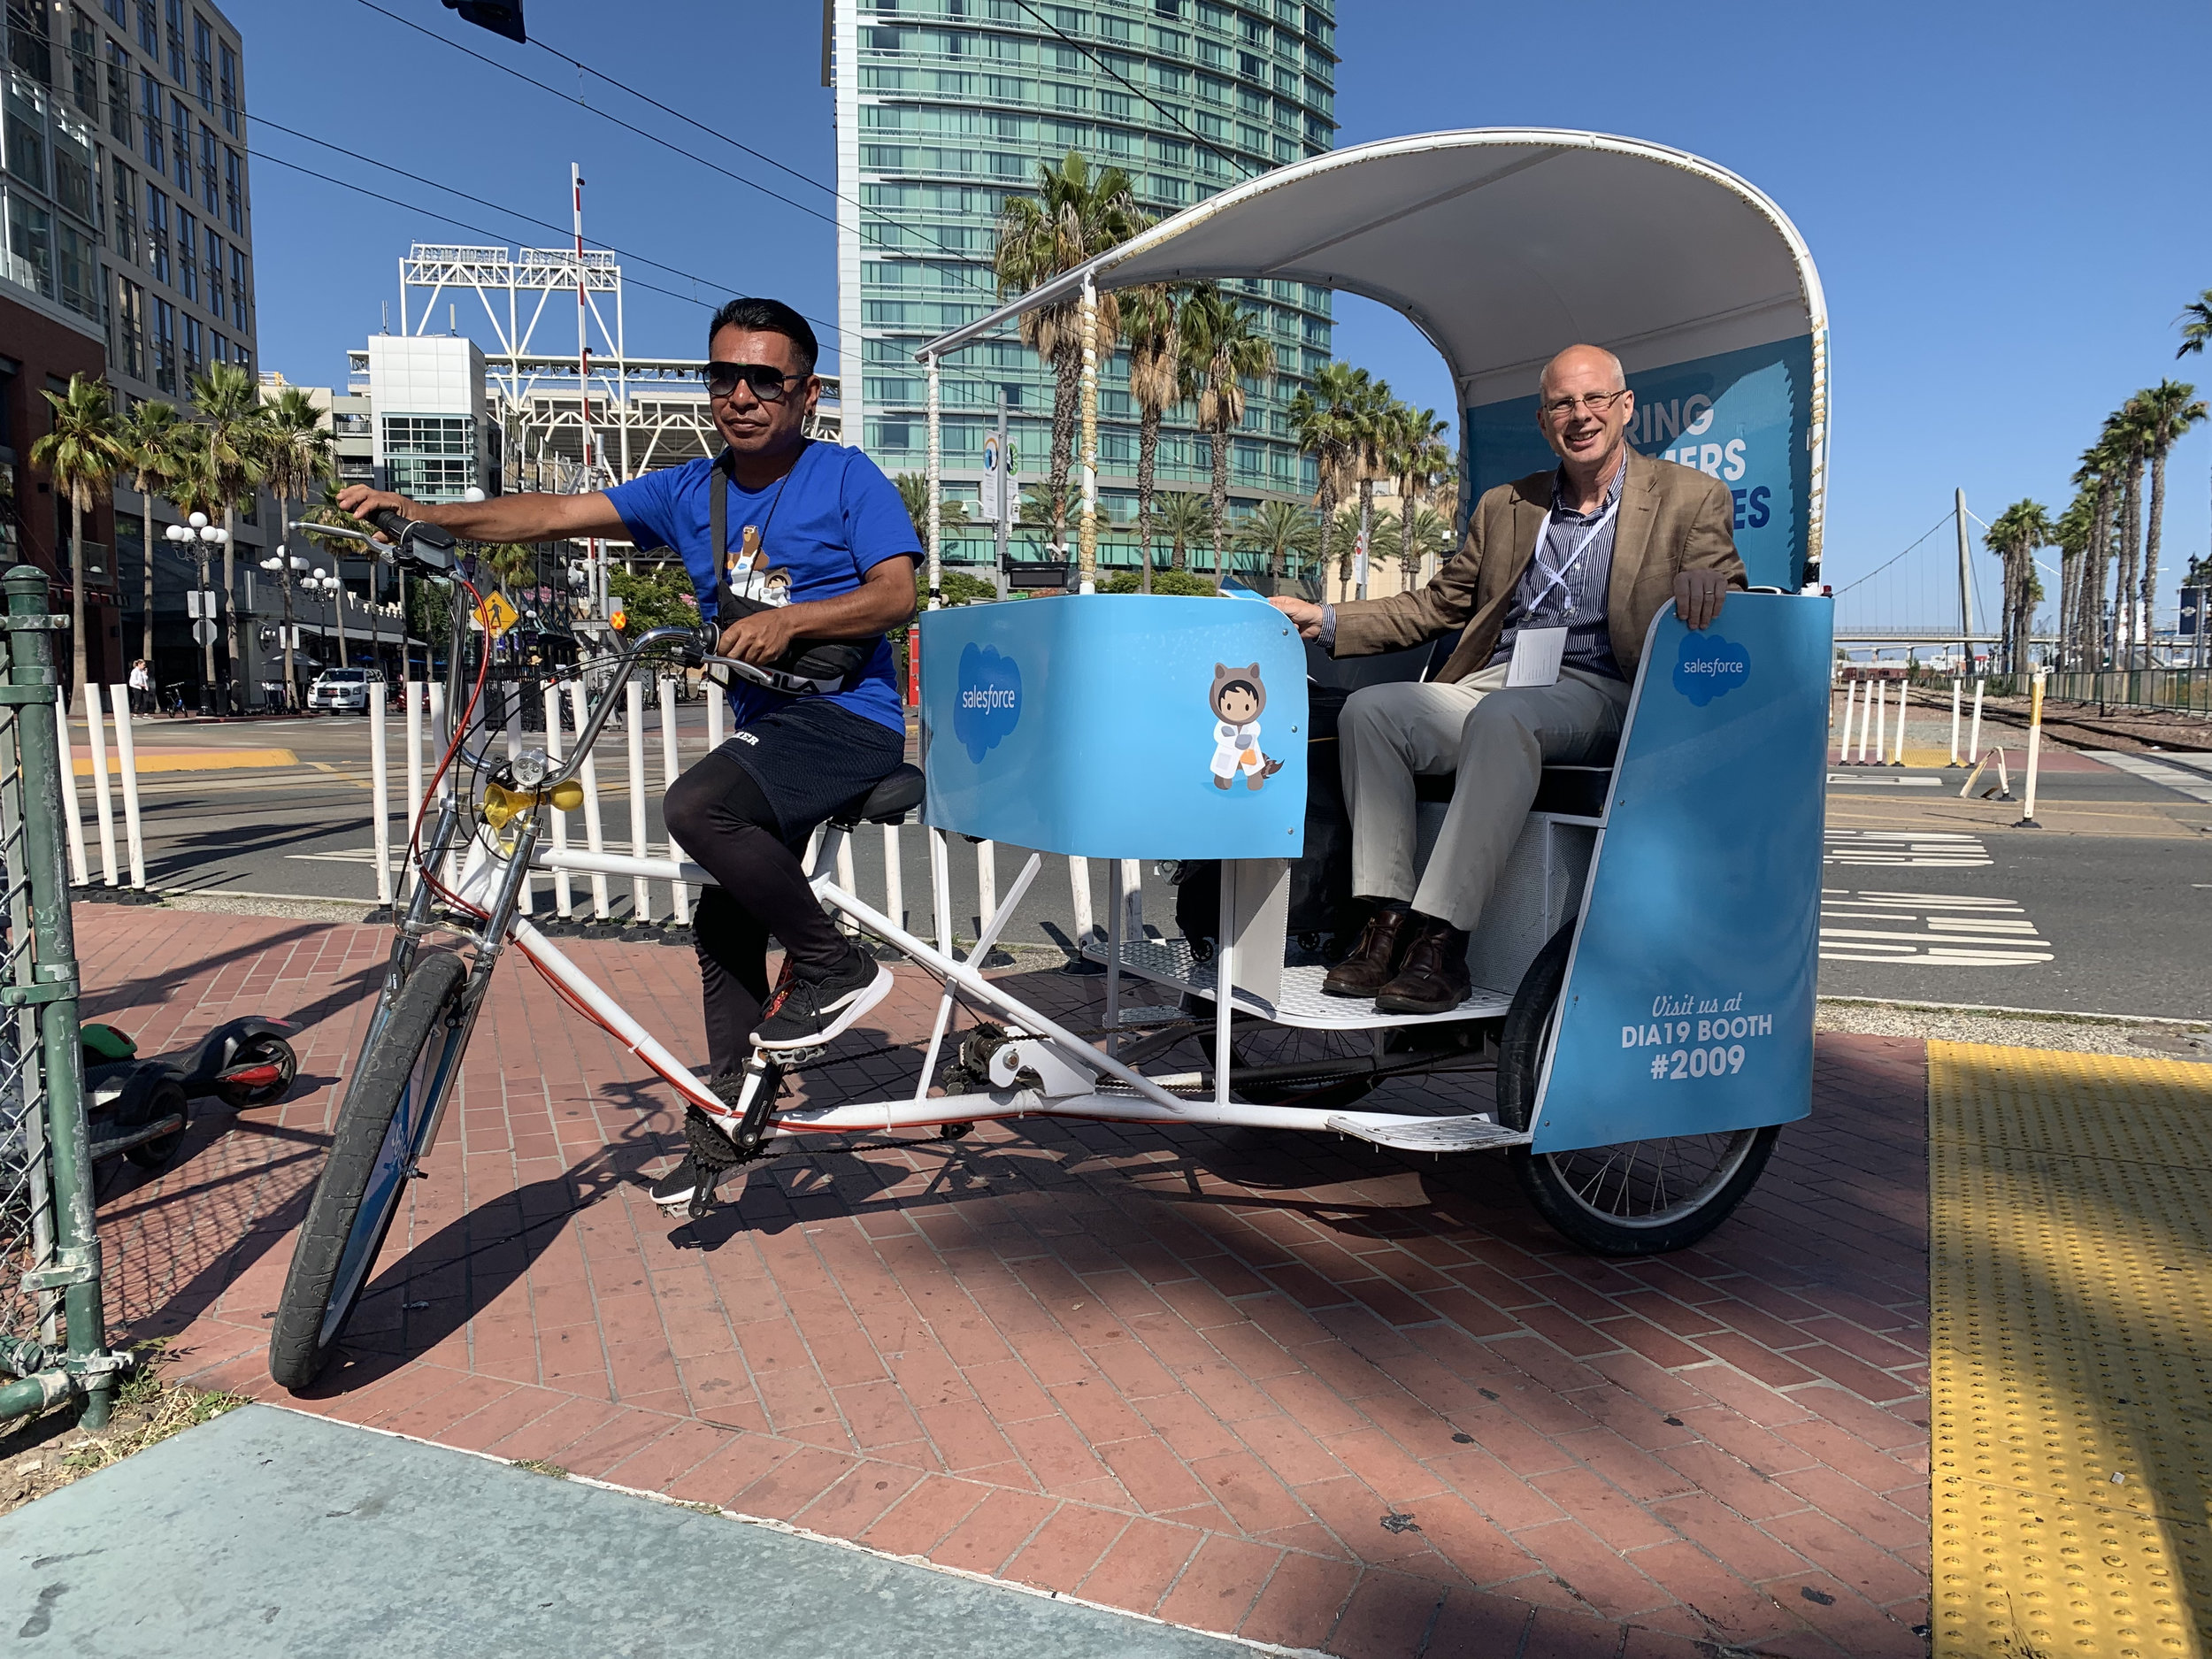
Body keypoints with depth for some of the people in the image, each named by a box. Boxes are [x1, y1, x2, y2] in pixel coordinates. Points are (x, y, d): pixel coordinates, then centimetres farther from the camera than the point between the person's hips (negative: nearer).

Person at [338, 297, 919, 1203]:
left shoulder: (848, 478, -3)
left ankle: (834, 966, -13)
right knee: (723, 925, 8)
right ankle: (726, 1119, 21)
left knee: (696, 807, -30)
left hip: (849, 717, -7)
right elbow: (557, 513, 2)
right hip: (764, 724, 7)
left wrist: (789, 620, -26)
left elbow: (896, 595, -12)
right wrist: (424, 514, -10)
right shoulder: (690, 492, 11)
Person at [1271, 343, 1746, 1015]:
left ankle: (1443, 939, -37)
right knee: (1368, 709, -23)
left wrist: (1704, 587, -25)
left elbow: (1733, 603, 2)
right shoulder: (1504, 506, 24)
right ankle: (1389, 922, -24)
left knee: (1501, 717, -38)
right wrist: (1324, 620, 11)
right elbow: (1437, 606, 23)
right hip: (1491, 684, 5)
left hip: (1595, 695, -4)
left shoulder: (1691, 498, 12)